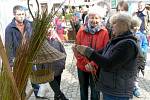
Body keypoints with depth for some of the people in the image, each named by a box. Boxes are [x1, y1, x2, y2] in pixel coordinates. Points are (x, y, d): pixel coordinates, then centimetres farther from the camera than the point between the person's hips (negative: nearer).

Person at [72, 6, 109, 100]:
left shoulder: (104, 32, -11)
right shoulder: (82, 30, -5)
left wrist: (94, 64, -22)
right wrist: (86, 63, -16)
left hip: (96, 68, -2)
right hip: (82, 66, 2)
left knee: (95, 92, 14)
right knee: (83, 90, 21)